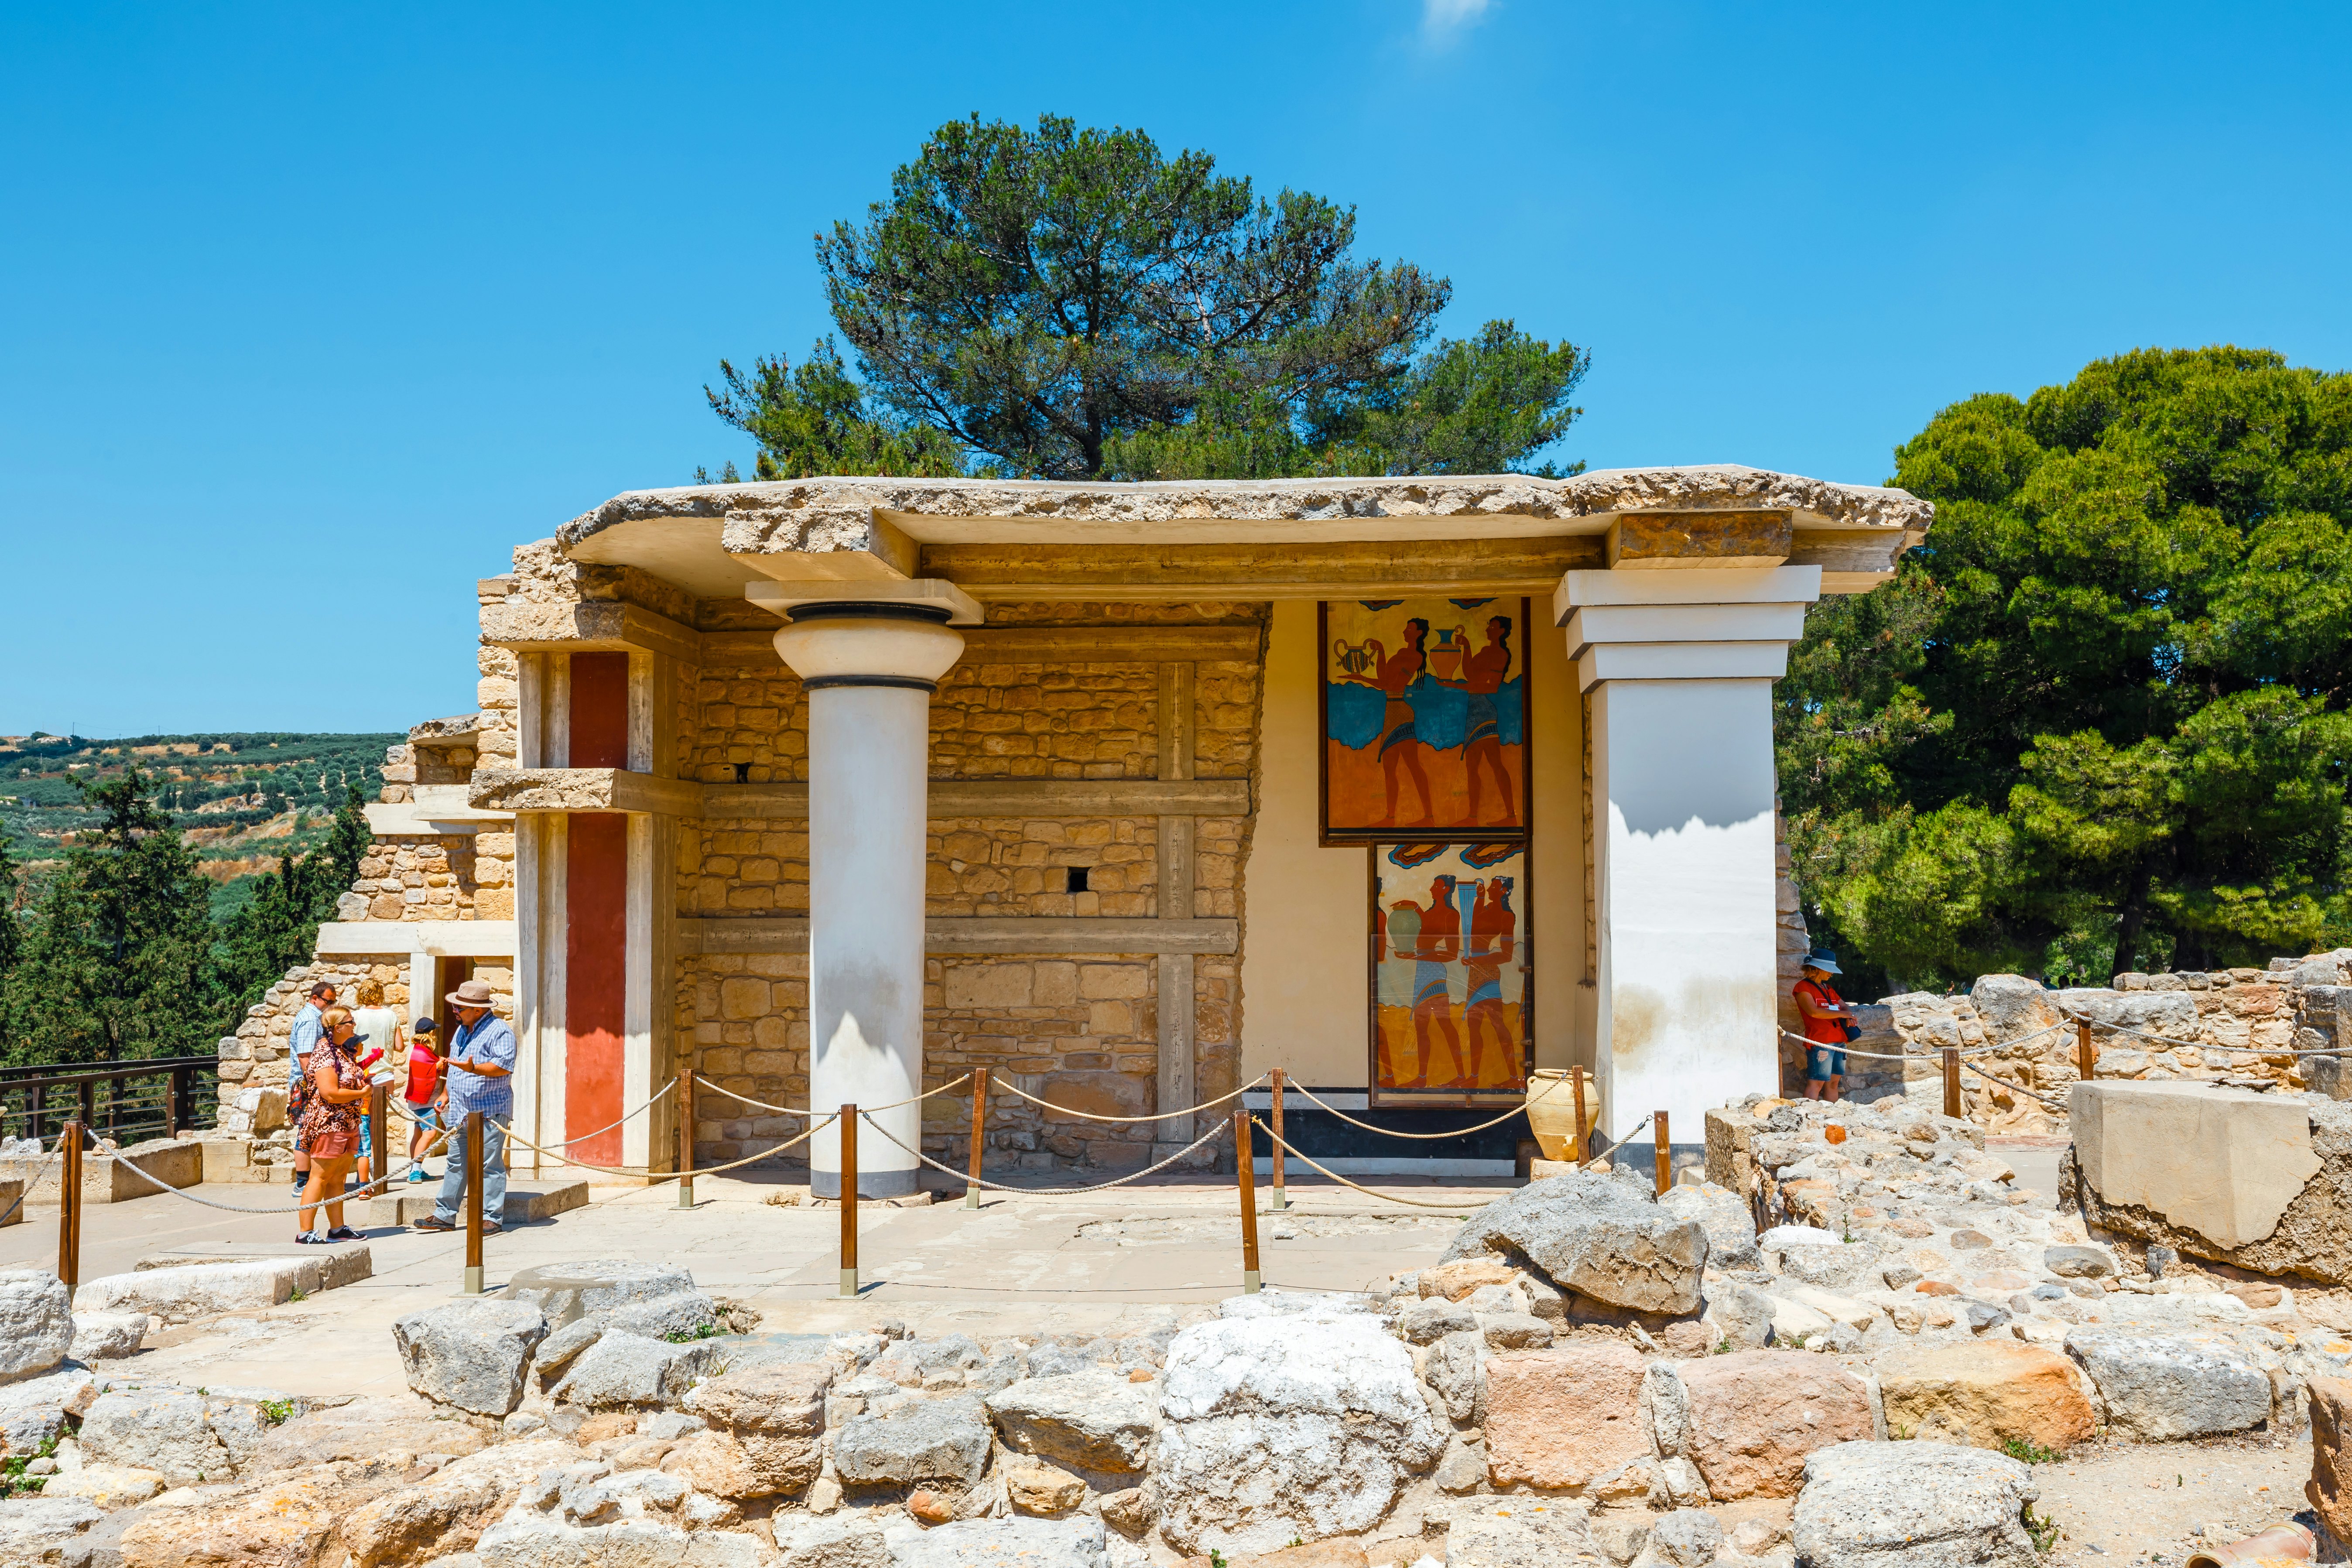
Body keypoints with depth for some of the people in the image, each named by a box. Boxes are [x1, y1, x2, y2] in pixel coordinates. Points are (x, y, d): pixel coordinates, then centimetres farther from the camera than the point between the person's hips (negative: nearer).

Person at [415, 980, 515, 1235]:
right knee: (456, 1163, 13)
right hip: (460, 1110, 9)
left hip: (490, 1111, -9)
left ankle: (490, 1218, 0)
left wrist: (474, 1069, -31)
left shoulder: (499, 1030, -11)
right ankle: (445, 1215, 19)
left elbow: (505, 1066, -21)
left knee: (490, 1165, -4)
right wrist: (446, 1094, 24)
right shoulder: (462, 1029, 17)